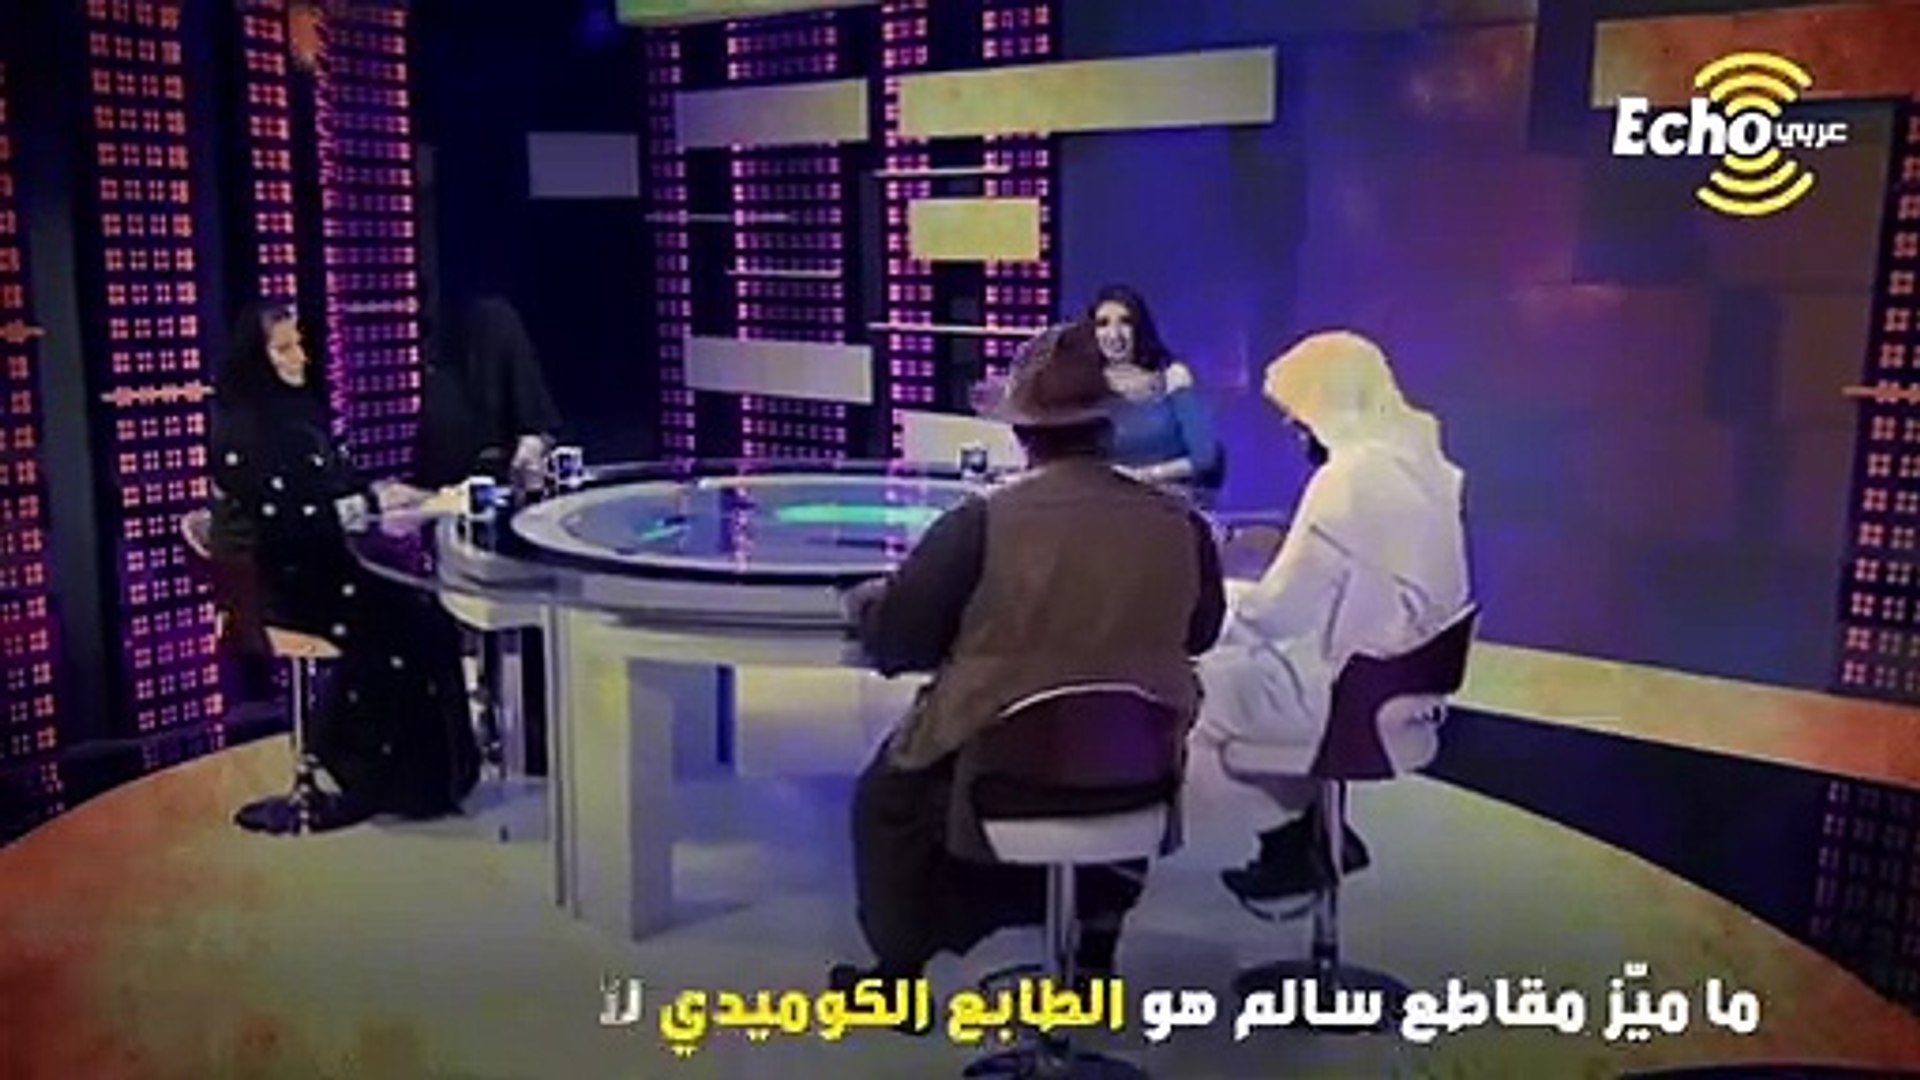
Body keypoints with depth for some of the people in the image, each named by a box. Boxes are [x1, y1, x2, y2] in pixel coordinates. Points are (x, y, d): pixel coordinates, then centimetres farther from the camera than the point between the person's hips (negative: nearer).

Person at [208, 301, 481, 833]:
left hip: (318, 560, 8)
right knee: (399, 619, -23)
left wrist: (381, 490, -1)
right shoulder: (238, 430, -13)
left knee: (423, 605, -14)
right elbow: (283, 523, -20)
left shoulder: (300, 411, 12)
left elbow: (337, 479, 19)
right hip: (271, 579, -8)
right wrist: (368, 503, -16)